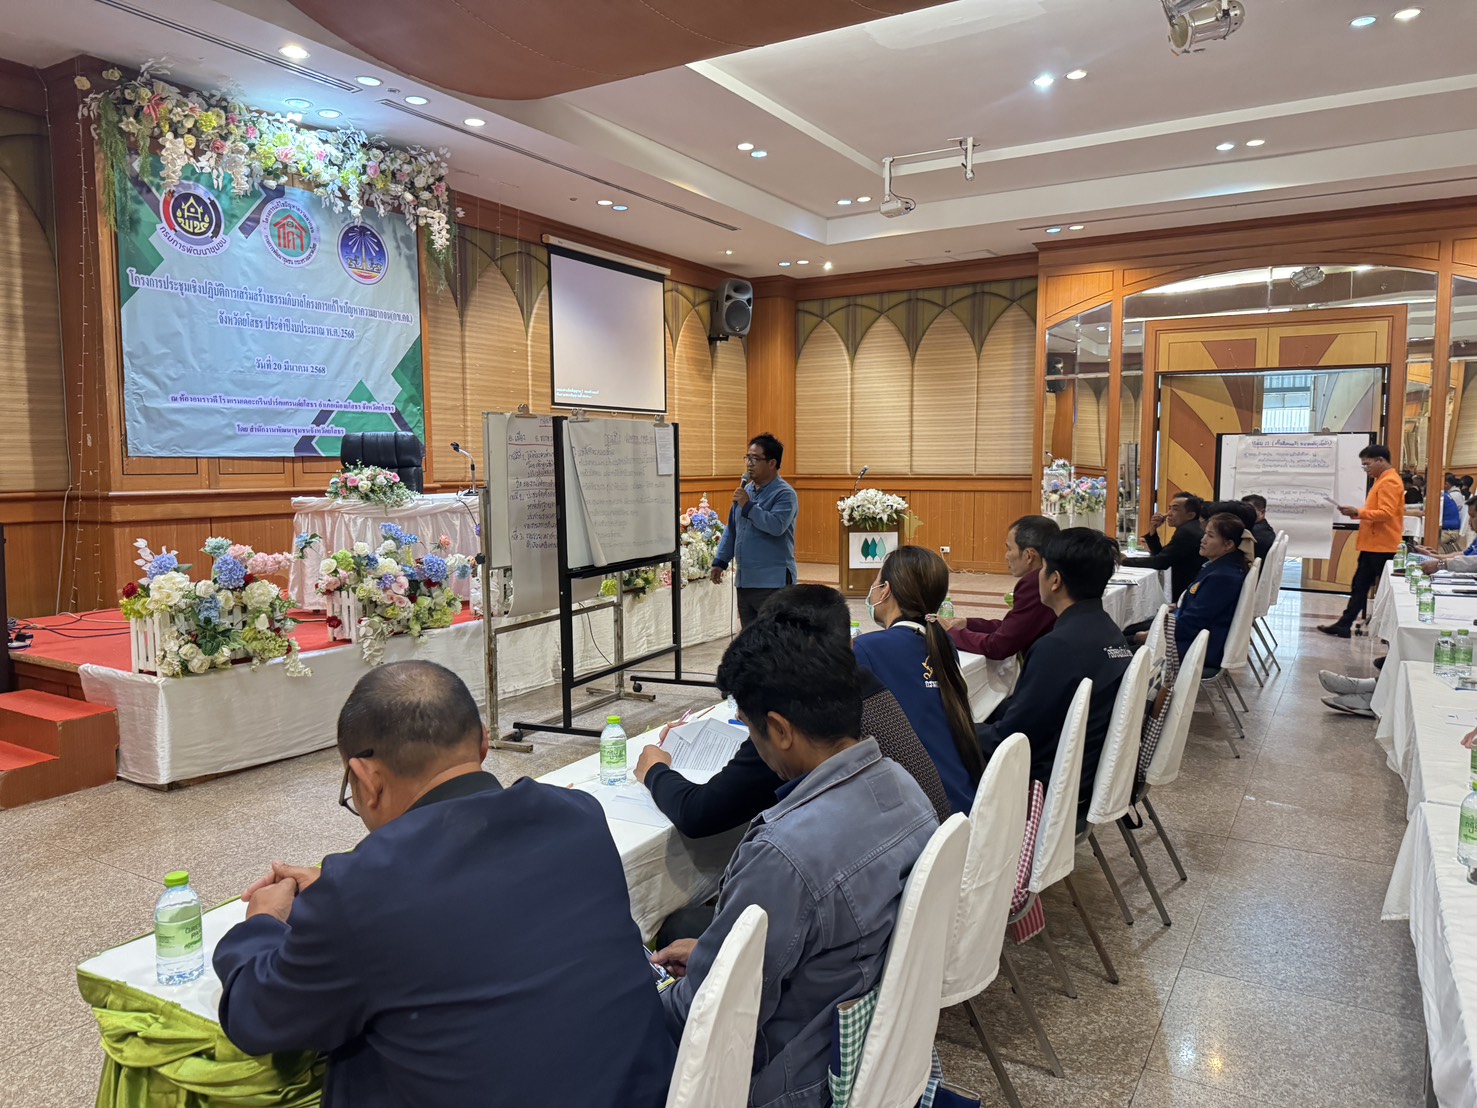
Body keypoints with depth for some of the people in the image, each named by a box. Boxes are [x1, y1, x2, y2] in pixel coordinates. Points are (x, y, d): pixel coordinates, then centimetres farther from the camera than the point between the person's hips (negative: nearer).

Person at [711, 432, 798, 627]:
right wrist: (720, 562, 16)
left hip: (773, 582, -8)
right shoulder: (745, 490, 15)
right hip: (745, 580, 8)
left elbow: (777, 526, -26)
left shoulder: (784, 494, -9)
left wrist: (748, 506, -19)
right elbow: (731, 529, 21)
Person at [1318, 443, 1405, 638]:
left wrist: (1358, 512, -23)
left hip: (1381, 546, -10)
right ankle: (1344, 624, 14)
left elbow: (1386, 513, -24)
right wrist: (1358, 514, 10)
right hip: (1372, 544, 10)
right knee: (1359, 585, 11)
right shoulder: (1382, 480, 17)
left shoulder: (1389, 482, -14)